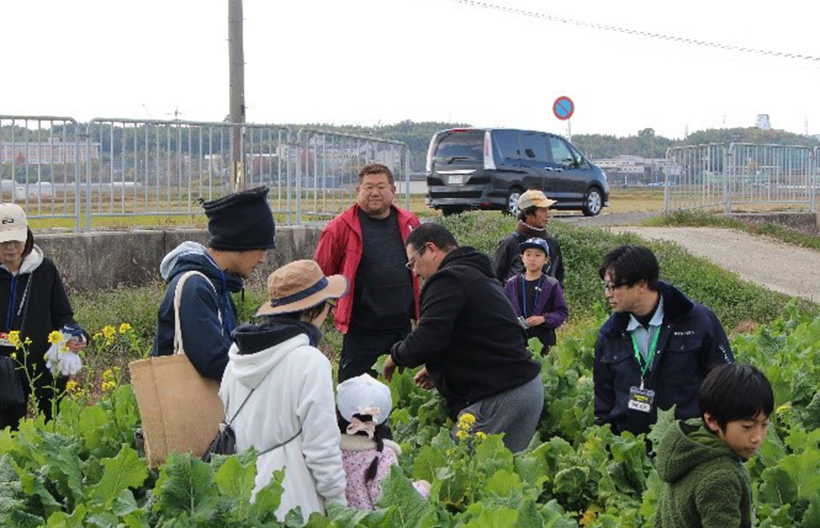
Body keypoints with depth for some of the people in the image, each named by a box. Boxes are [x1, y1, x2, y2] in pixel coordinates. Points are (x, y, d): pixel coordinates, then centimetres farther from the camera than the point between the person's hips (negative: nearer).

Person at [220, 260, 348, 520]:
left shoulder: (238, 355, 5)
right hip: (288, 504, -7)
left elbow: (225, 423, 13)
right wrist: (338, 503, -4)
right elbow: (322, 447, -14)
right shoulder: (310, 362, -15)